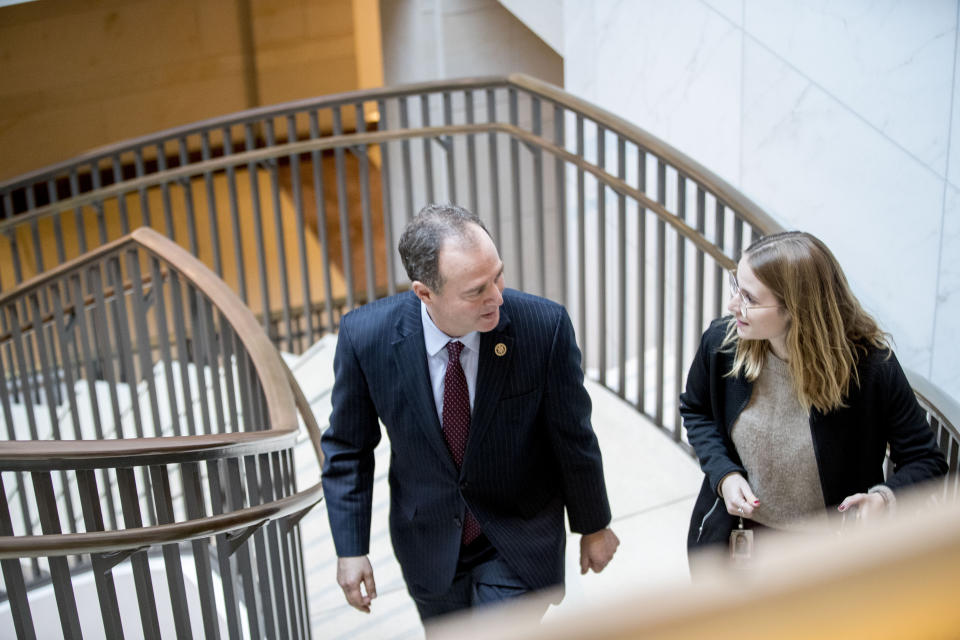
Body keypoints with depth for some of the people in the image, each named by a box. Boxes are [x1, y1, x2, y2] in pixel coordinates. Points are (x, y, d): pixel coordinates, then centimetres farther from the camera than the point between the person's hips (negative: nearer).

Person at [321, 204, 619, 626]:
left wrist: (594, 527, 2)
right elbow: (348, 447, -7)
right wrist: (350, 548, -7)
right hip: (428, 539, 2)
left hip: (518, 540, -2)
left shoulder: (544, 326, -26)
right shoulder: (366, 336, -23)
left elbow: (572, 434, -11)